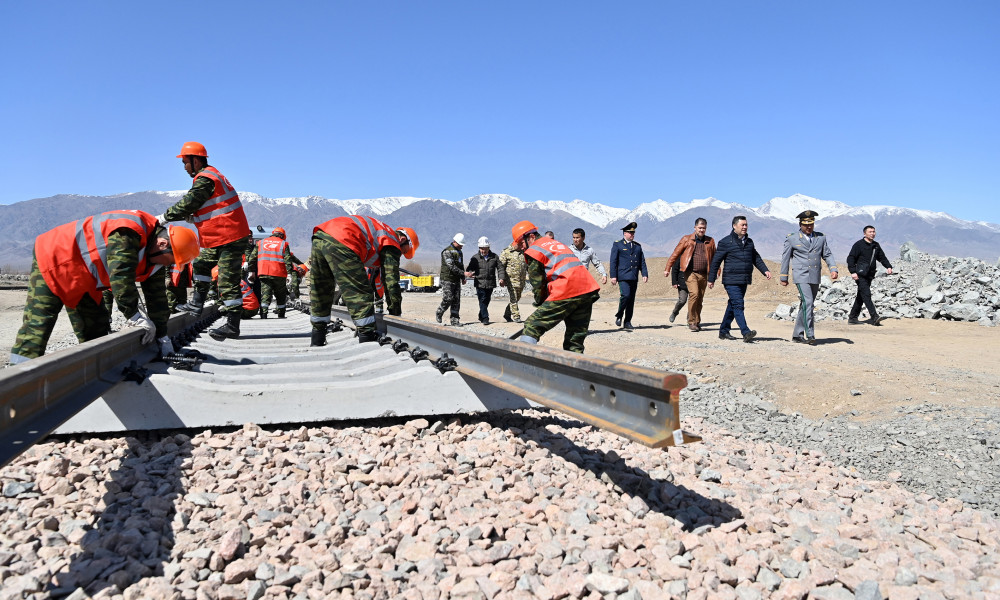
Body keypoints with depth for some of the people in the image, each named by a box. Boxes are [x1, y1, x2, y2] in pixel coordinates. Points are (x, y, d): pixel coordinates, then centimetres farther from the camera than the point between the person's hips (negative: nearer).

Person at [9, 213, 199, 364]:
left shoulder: (154, 254, -3)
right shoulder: (128, 232, -32)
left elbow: (156, 295, 2)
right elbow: (121, 275, -37)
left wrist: (162, 336, 1)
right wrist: (135, 316, -30)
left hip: (83, 280, 9)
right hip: (53, 258, -9)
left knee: (96, 329, 7)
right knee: (37, 323, -15)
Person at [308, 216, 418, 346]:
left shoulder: (379, 229, 33)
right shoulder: (392, 241, 8)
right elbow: (391, 280, 3)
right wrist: (395, 313, 8)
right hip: (341, 243, -10)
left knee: (319, 294, 19)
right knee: (362, 295, -3)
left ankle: (317, 341, 29)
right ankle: (367, 340, -6)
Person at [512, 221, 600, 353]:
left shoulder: (534, 251, 3)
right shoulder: (555, 244, 29)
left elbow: (537, 284, 3)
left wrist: (540, 303, 19)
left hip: (567, 293, -8)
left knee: (531, 326, -2)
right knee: (575, 340, 12)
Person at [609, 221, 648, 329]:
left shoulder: (637, 246, 18)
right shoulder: (617, 245, 3)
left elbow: (642, 261, 16)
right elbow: (613, 261, -2)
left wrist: (644, 274, 4)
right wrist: (613, 276, -9)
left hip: (634, 278, 5)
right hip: (623, 276, -5)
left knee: (632, 299, 4)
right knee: (626, 295, -20)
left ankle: (628, 322, 11)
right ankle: (619, 316, 0)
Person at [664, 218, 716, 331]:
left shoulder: (710, 241, 12)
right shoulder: (687, 239, 4)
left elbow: (714, 258, 19)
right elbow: (675, 254, 5)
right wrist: (667, 269, 2)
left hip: (703, 274, 3)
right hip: (690, 273, -3)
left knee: (700, 299, 7)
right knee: (694, 293, -20)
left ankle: (697, 322, 20)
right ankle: (691, 321, -13)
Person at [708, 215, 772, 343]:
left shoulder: (749, 242, 16)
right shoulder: (726, 242, -5)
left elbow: (756, 258, 22)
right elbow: (716, 261, -3)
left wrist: (765, 270, 6)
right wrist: (711, 279, -2)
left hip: (744, 281, 7)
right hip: (731, 281, -7)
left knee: (733, 306, 12)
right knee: (738, 305, -15)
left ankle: (723, 331, 21)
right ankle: (746, 333, -22)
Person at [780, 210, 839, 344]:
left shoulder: (821, 237, 13)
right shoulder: (791, 238, 3)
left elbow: (828, 254, 14)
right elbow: (785, 258, 6)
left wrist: (833, 269, -2)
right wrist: (784, 277, 6)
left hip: (815, 278, 4)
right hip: (801, 276, -4)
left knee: (806, 305, 7)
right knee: (807, 303, -18)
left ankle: (797, 335, 16)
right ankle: (810, 335, -17)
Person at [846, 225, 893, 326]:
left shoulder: (876, 245, 16)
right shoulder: (859, 244, -5)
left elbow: (882, 257, 23)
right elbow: (850, 258, -8)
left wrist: (888, 267, 6)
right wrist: (853, 272, -17)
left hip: (869, 275, 8)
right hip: (860, 275, -8)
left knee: (861, 297, 10)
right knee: (866, 295, -15)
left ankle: (852, 317, 16)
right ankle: (874, 317, -20)